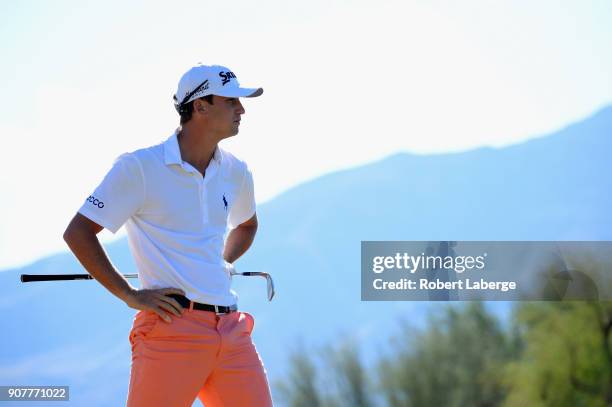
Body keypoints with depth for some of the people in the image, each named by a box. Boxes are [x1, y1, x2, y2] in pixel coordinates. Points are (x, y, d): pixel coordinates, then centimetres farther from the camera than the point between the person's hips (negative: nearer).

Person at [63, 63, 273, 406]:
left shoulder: (235, 172, 15)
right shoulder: (140, 167, -3)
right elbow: (77, 233, -4)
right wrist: (130, 296, -8)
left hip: (231, 327, 6)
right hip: (172, 326, -6)